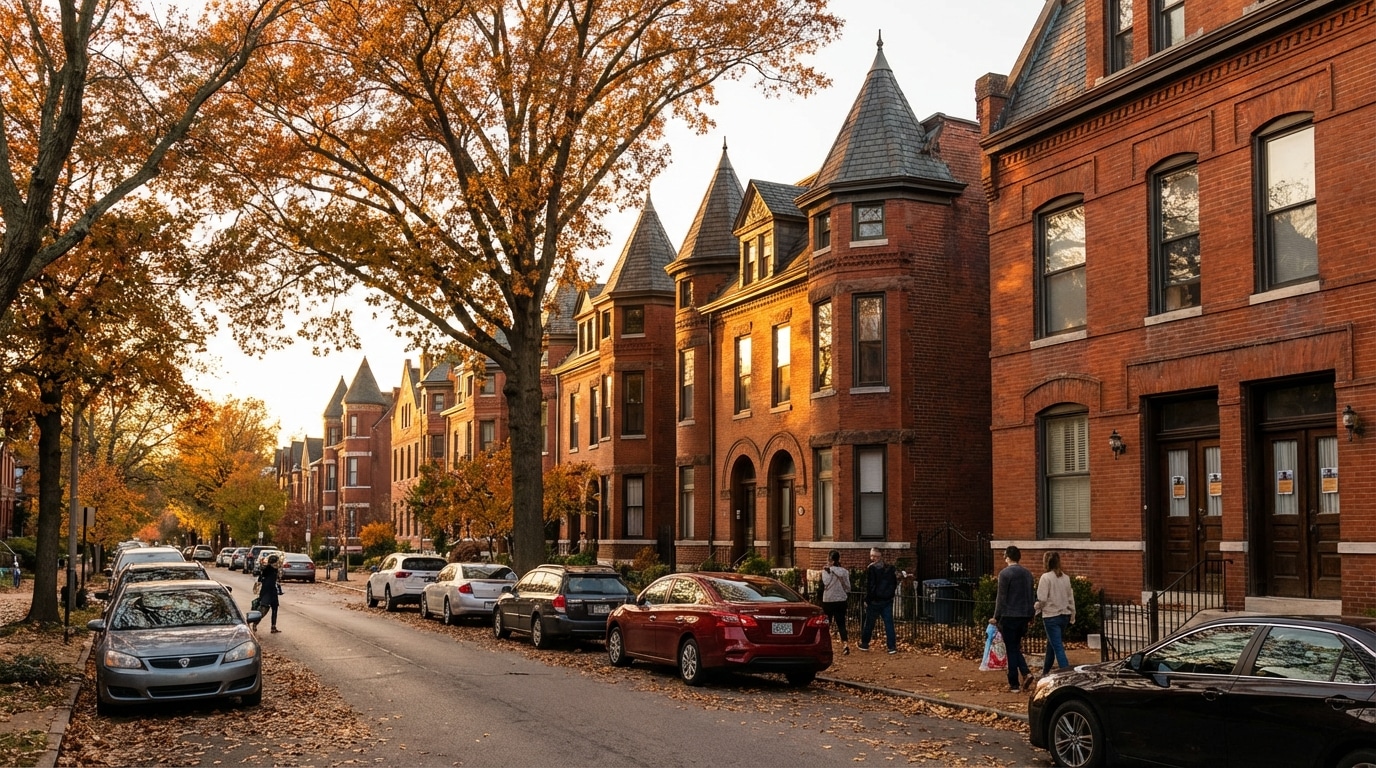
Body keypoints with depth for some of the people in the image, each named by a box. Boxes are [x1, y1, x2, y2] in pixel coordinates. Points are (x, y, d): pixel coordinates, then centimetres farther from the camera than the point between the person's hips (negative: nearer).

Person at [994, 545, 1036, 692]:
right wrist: (1031, 615, 21)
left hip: (1009, 616, -6)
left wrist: (997, 617, -5)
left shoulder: (1005, 573, -11)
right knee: (1016, 647, 18)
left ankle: (1014, 683, 4)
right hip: (1024, 615, 6)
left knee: (1012, 649, 1)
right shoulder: (1028, 573, 9)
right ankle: (1026, 673, -1)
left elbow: (1001, 597, -11)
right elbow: (1032, 596, 14)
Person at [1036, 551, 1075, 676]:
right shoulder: (1065, 577, 6)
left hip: (1051, 616, -7)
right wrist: (1072, 617, 18)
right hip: (1064, 615, 7)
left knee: (1058, 647, -6)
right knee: (1051, 644, 21)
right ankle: (1045, 671, 35)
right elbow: (1071, 598, 11)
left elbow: (1042, 599, -16)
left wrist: (1036, 609, 2)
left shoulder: (1046, 577, -12)